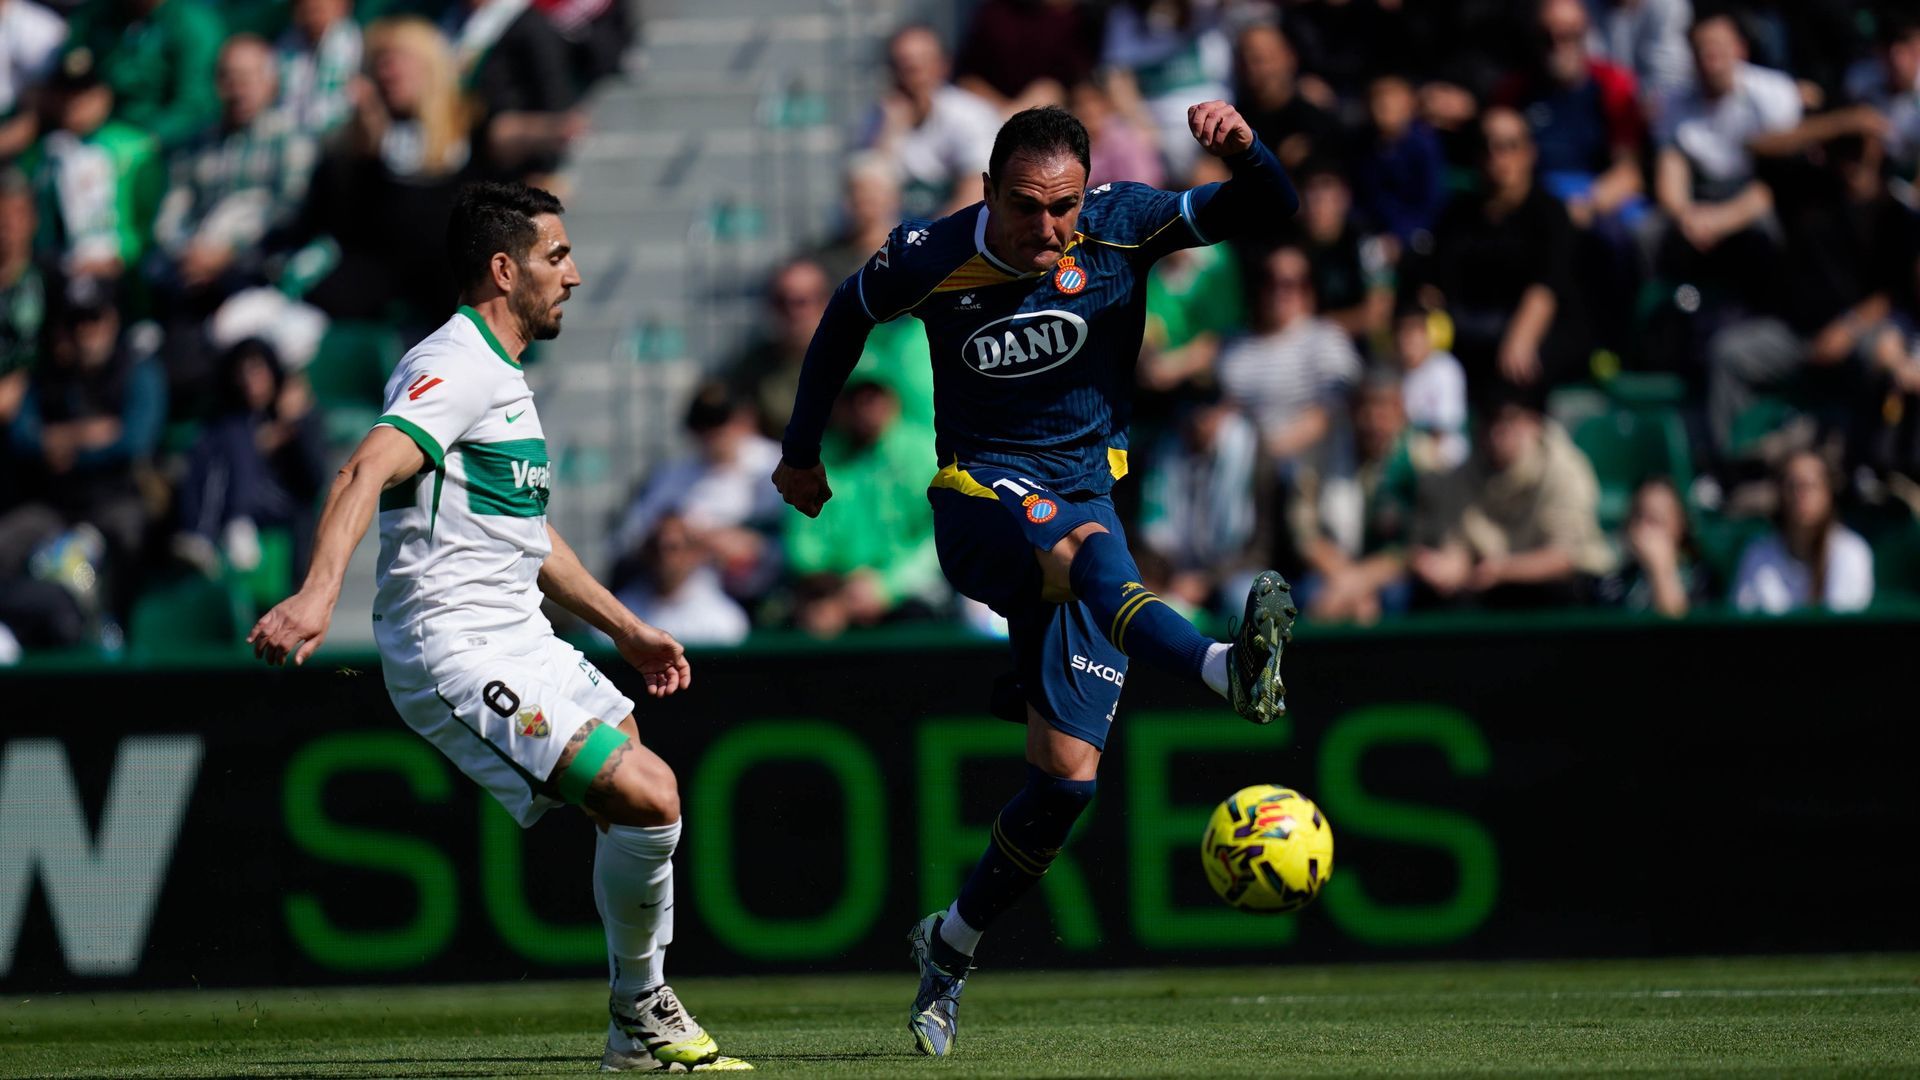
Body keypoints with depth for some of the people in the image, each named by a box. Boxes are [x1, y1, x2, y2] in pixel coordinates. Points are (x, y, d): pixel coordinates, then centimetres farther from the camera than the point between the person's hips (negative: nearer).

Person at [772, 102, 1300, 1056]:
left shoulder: (1120, 227, -7)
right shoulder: (931, 260, -9)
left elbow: (1270, 211, -9)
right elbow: (848, 316, 12)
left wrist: (1244, 151, -31)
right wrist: (801, 451, 22)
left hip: (1088, 499, 3)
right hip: (980, 501, -3)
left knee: (1067, 774, -5)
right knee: (1087, 548, -39)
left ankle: (952, 944, 17)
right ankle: (1228, 669, -68)